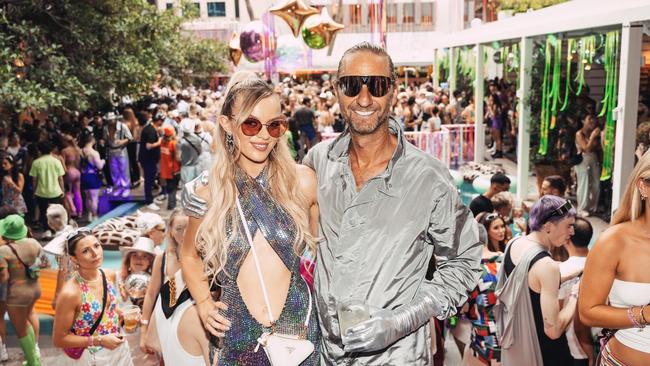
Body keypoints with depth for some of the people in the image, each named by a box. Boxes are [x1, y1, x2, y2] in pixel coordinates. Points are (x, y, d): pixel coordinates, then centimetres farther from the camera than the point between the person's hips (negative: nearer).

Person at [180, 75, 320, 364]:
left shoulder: (301, 181, -8)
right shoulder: (207, 191, -5)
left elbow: (322, 247, 8)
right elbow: (189, 255, 13)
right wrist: (203, 303, 1)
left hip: (299, 328, 0)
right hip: (236, 335, 1)